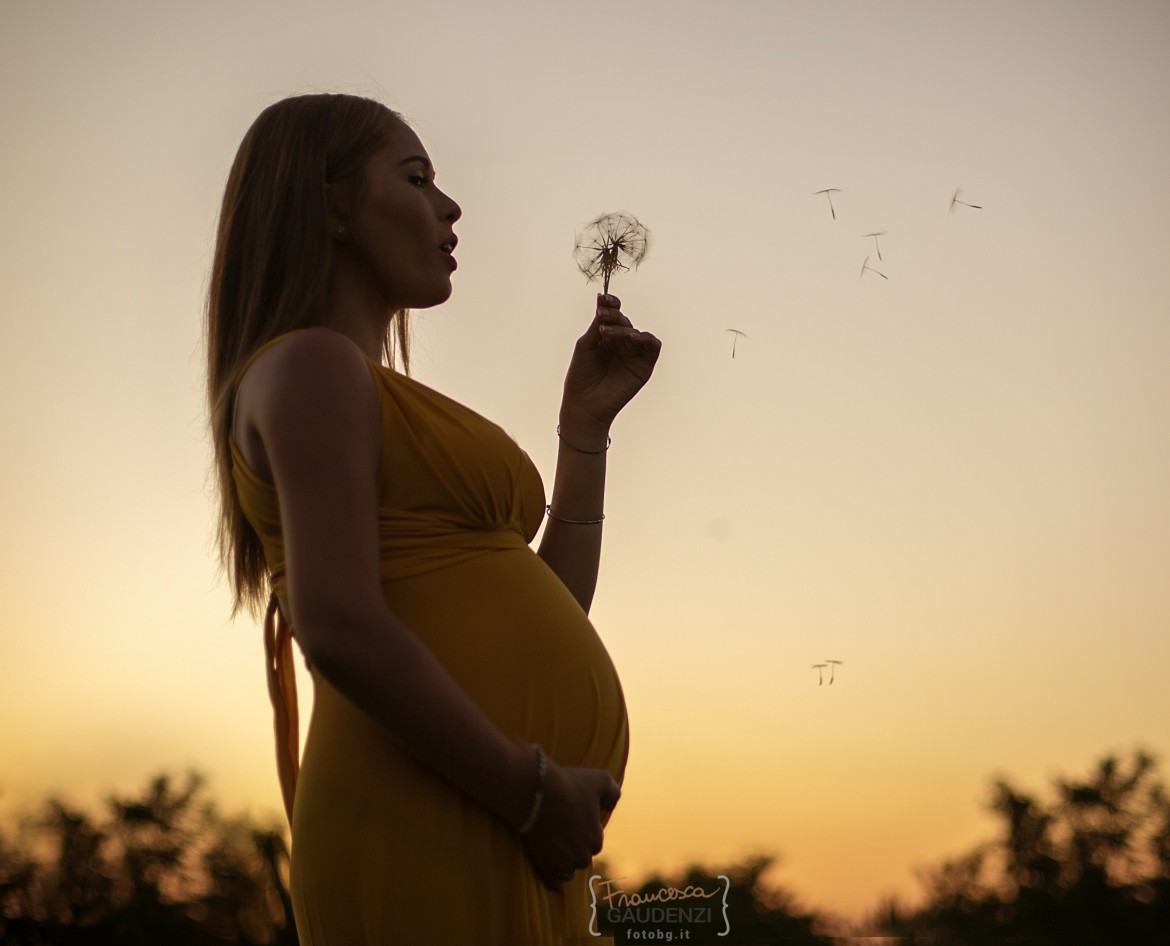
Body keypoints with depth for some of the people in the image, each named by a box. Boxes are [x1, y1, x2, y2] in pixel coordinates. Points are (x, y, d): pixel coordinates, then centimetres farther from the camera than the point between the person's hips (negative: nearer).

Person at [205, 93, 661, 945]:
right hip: (431, 840, -9)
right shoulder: (310, 364, -6)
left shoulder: (387, 404, 21)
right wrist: (533, 793, -14)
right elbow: (342, 632, -20)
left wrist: (587, 419, 18)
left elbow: (547, 622, 18)